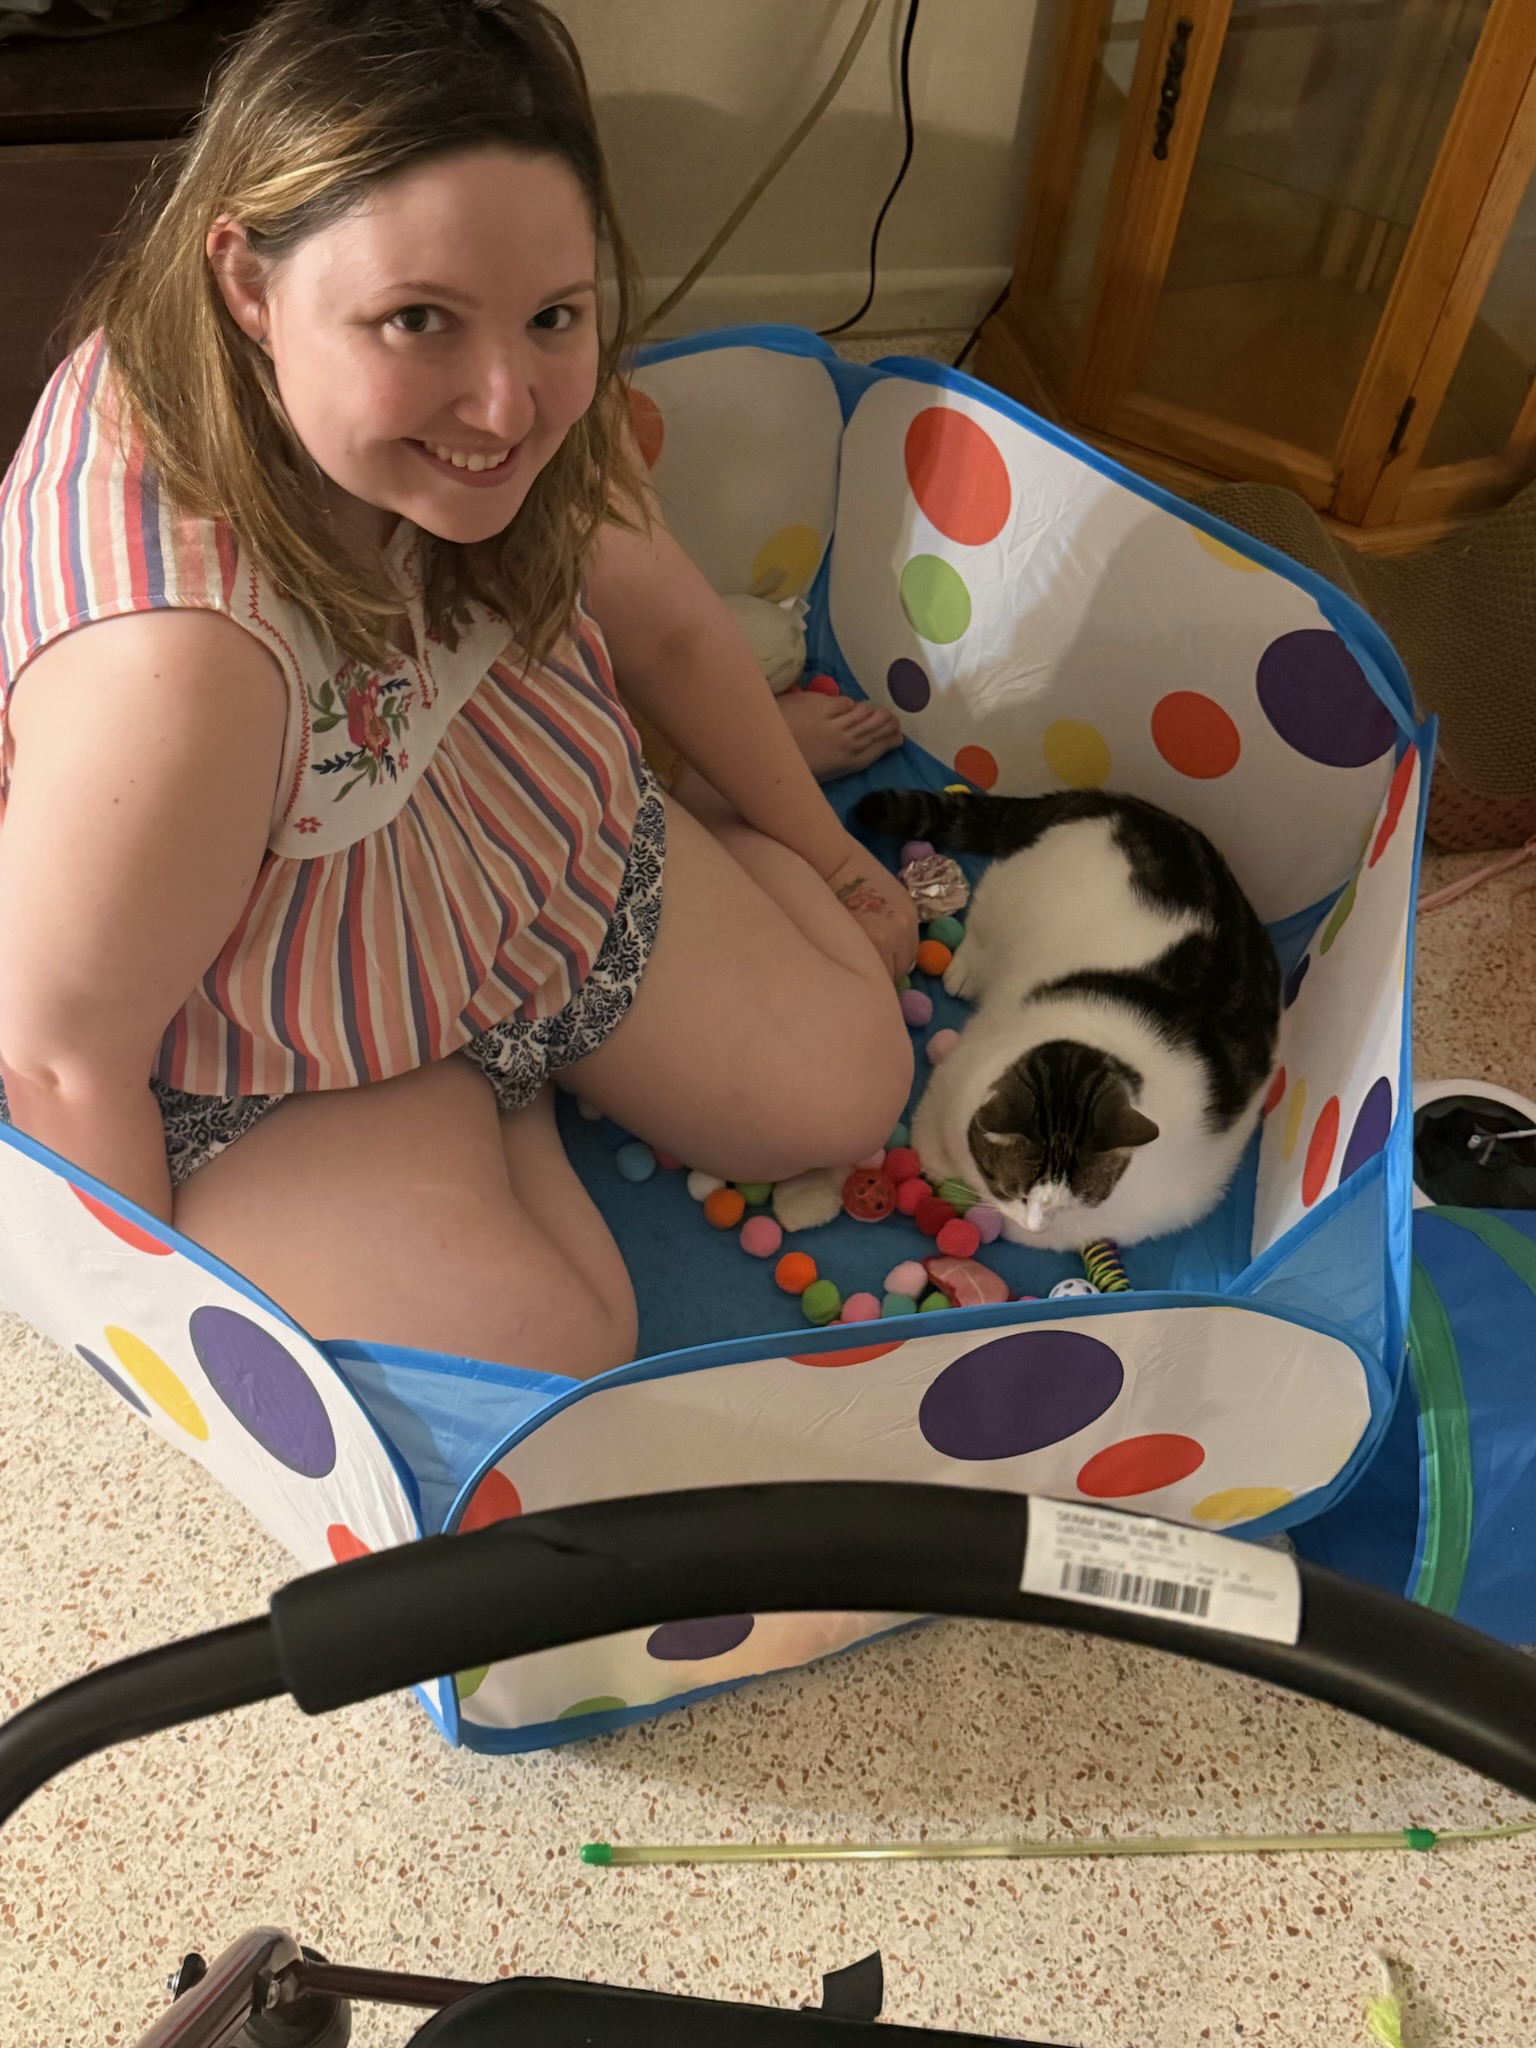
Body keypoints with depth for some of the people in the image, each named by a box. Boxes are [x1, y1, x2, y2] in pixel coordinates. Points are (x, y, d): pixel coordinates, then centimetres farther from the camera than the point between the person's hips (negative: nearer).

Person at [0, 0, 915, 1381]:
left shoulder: (512, 415, -21)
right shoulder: (175, 659, -43)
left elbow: (665, 626, -1)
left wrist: (824, 853, 11)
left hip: (566, 859, 6)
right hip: (281, 1067, -5)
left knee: (851, 1089, 6)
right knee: (554, 1355, -17)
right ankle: (510, 1093, 11)